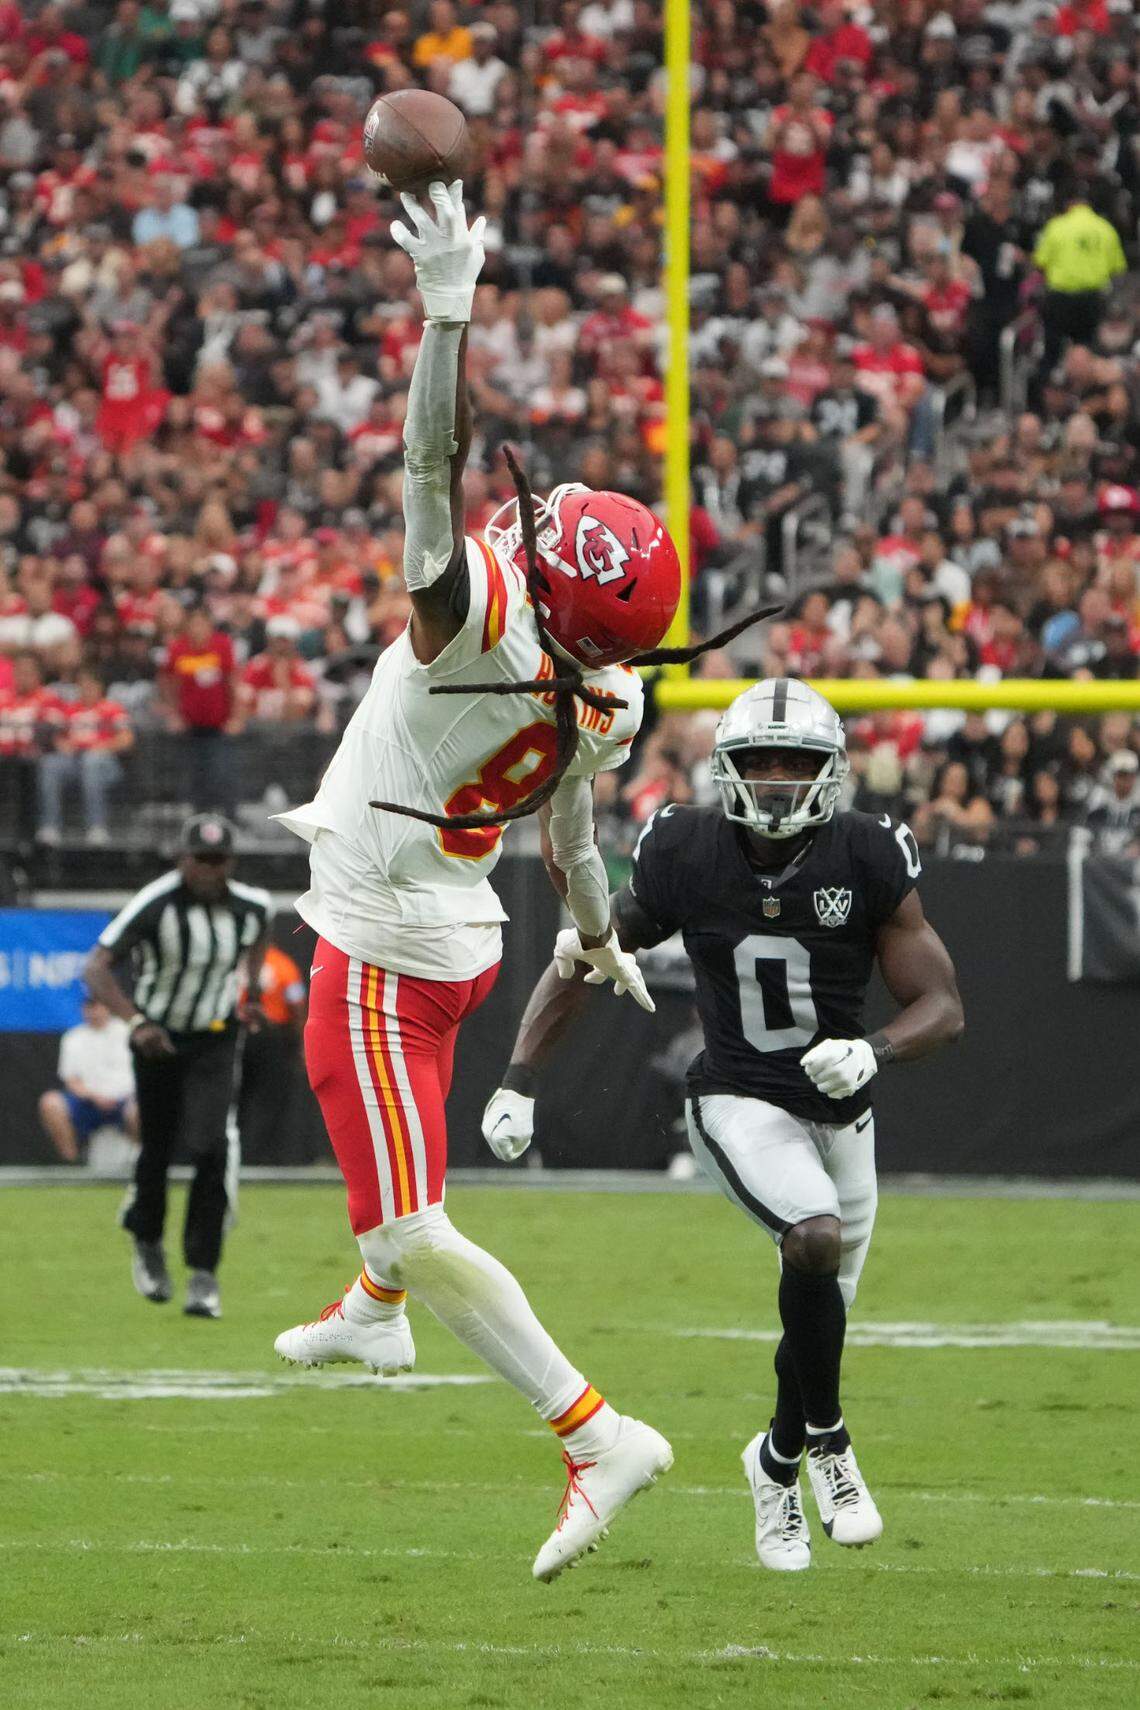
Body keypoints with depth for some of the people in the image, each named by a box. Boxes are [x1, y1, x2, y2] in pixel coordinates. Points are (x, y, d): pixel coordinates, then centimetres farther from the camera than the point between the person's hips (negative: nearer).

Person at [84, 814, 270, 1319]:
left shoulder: (251, 907, -10)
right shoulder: (155, 906, -23)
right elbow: (98, 967, -27)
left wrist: (248, 996, 12)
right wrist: (137, 1022, -39)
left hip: (215, 1041, 1)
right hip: (158, 1039, -1)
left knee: (212, 1149, -17)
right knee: (157, 1149, 10)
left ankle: (203, 1273, -12)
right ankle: (147, 1243, 40)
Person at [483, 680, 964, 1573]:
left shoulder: (870, 862, -13)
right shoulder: (686, 856, -12)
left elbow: (943, 1008, -9)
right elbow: (578, 964, 0)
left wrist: (872, 1052, -30)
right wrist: (518, 1082, -8)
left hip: (838, 1107, 2)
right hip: (739, 1101, -2)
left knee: (820, 1315, 10)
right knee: (816, 1240, -29)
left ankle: (779, 1461, 40)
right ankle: (827, 1437, -9)